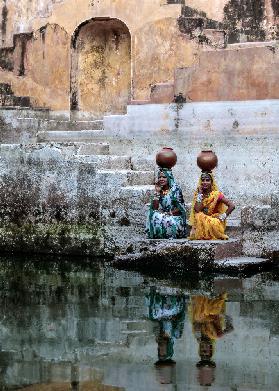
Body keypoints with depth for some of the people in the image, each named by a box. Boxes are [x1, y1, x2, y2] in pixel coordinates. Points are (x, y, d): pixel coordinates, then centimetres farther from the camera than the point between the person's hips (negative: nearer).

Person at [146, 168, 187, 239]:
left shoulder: (175, 189, -6)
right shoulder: (159, 190, 8)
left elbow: (180, 208, -10)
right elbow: (154, 208, -2)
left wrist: (167, 213, -18)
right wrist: (157, 192, -6)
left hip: (174, 218, -4)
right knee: (155, 218, -25)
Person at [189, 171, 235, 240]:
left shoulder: (216, 194, -8)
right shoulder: (198, 194, 2)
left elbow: (232, 206, -13)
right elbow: (197, 210, -15)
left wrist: (223, 216, -14)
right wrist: (200, 194, -12)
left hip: (215, 221, -3)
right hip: (203, 220, 3)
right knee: (199, 216, -27)